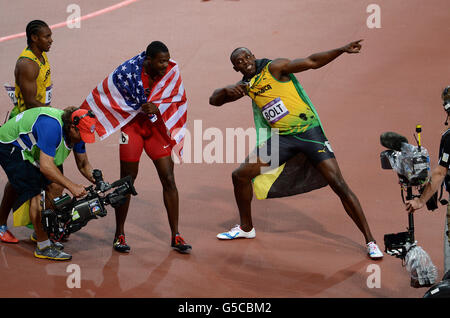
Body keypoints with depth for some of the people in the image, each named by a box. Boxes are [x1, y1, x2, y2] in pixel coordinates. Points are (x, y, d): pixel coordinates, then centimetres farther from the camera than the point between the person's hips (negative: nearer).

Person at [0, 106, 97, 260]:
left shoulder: (77, 132, -9)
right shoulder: (52, 126, -36)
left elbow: (83, 164, 2)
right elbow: (46, 166, -39)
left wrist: (96, 181, -15)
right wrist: (72, 186, -39)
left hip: (30, 150, 9)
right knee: (36, 194, -17)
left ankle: (41, 233, 21)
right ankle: (43, 247, -14)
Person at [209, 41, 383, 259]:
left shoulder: (274, 68, -6)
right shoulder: (246, 85, 11)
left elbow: (311, 62, -13)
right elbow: (214, 100, 15)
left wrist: (342, 50, -25)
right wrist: (227, 90, -8)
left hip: (309, 131, -6)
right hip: (282, 138, 6)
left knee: (339, 185, -13)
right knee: (240, 175, 3)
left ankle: (370, 242, -7)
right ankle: (246, 228, 25)